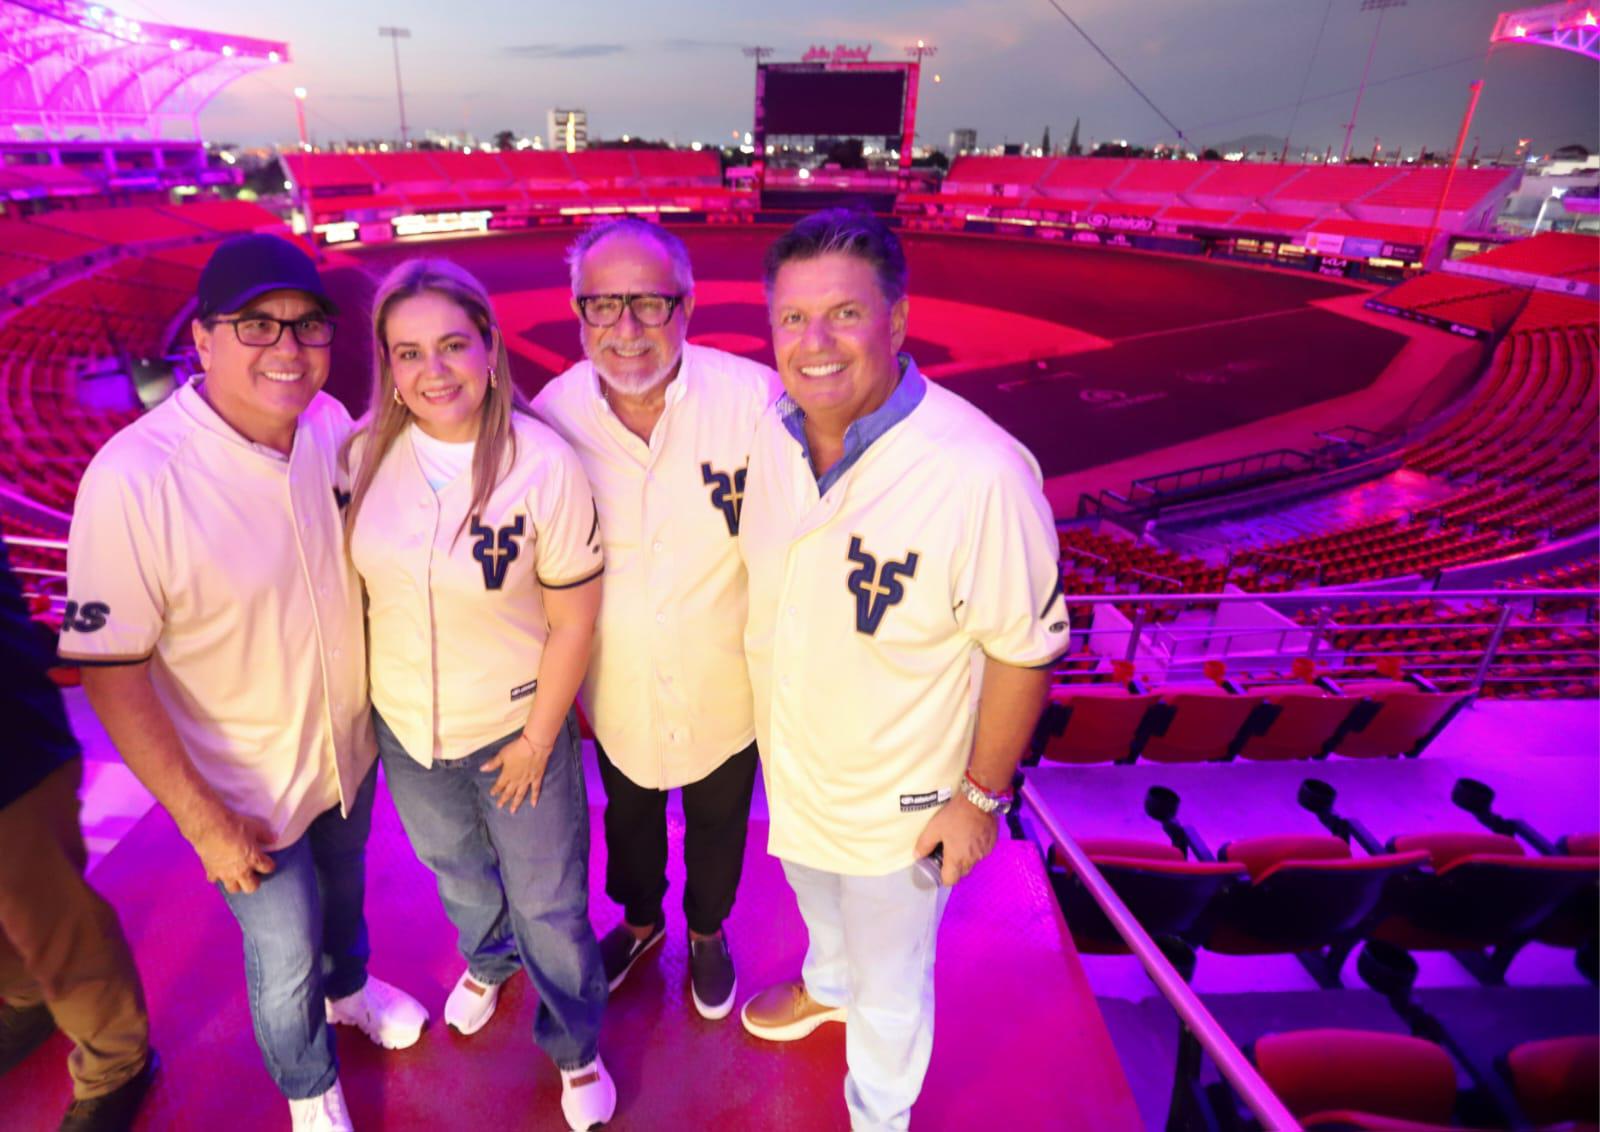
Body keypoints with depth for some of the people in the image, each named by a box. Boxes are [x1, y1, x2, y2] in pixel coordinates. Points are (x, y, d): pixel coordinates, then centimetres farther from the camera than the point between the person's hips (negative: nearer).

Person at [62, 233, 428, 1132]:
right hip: (248, 790, -4)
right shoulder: (133, 481, -28)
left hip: (351, 748, 4)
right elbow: (110, 671, -21)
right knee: (284, 962, 18)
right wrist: (203, 822, -16)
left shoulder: (331, 424, -12)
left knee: (344, 885, 30)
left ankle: (349, 986, 63)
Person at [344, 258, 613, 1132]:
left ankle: (575, 1047, 44)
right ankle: (488, 959, 65)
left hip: (514, 726, -4)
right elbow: (353, 582, 1)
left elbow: (574, 620, -16)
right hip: (406, 726, 4)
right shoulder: (367, 453, -12)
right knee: (452, 864, 31)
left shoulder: (545, 466, -23)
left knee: (548, 904, 14)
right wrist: (363, 701, 4)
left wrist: (537, 739, -11)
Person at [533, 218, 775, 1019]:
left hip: (724, 687, -1)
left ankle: (708, 932, 57)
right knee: (629, 816, 29)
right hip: (616, 684, 2)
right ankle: (640, 918, 61)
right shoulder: (553, 412, -16)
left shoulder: (755, 398, -25)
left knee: (717, 821, 25)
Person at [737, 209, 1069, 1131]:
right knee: (818, 903, 36)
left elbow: (1025, 649, -21)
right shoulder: (775, 431, -12)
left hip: (900, 802, -5)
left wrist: (982, 796, -13)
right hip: (788, 761, 6)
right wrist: (774, 732, 12)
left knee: (889, 985, 22)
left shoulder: (982, 474, -33)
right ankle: (826, 987, 70)